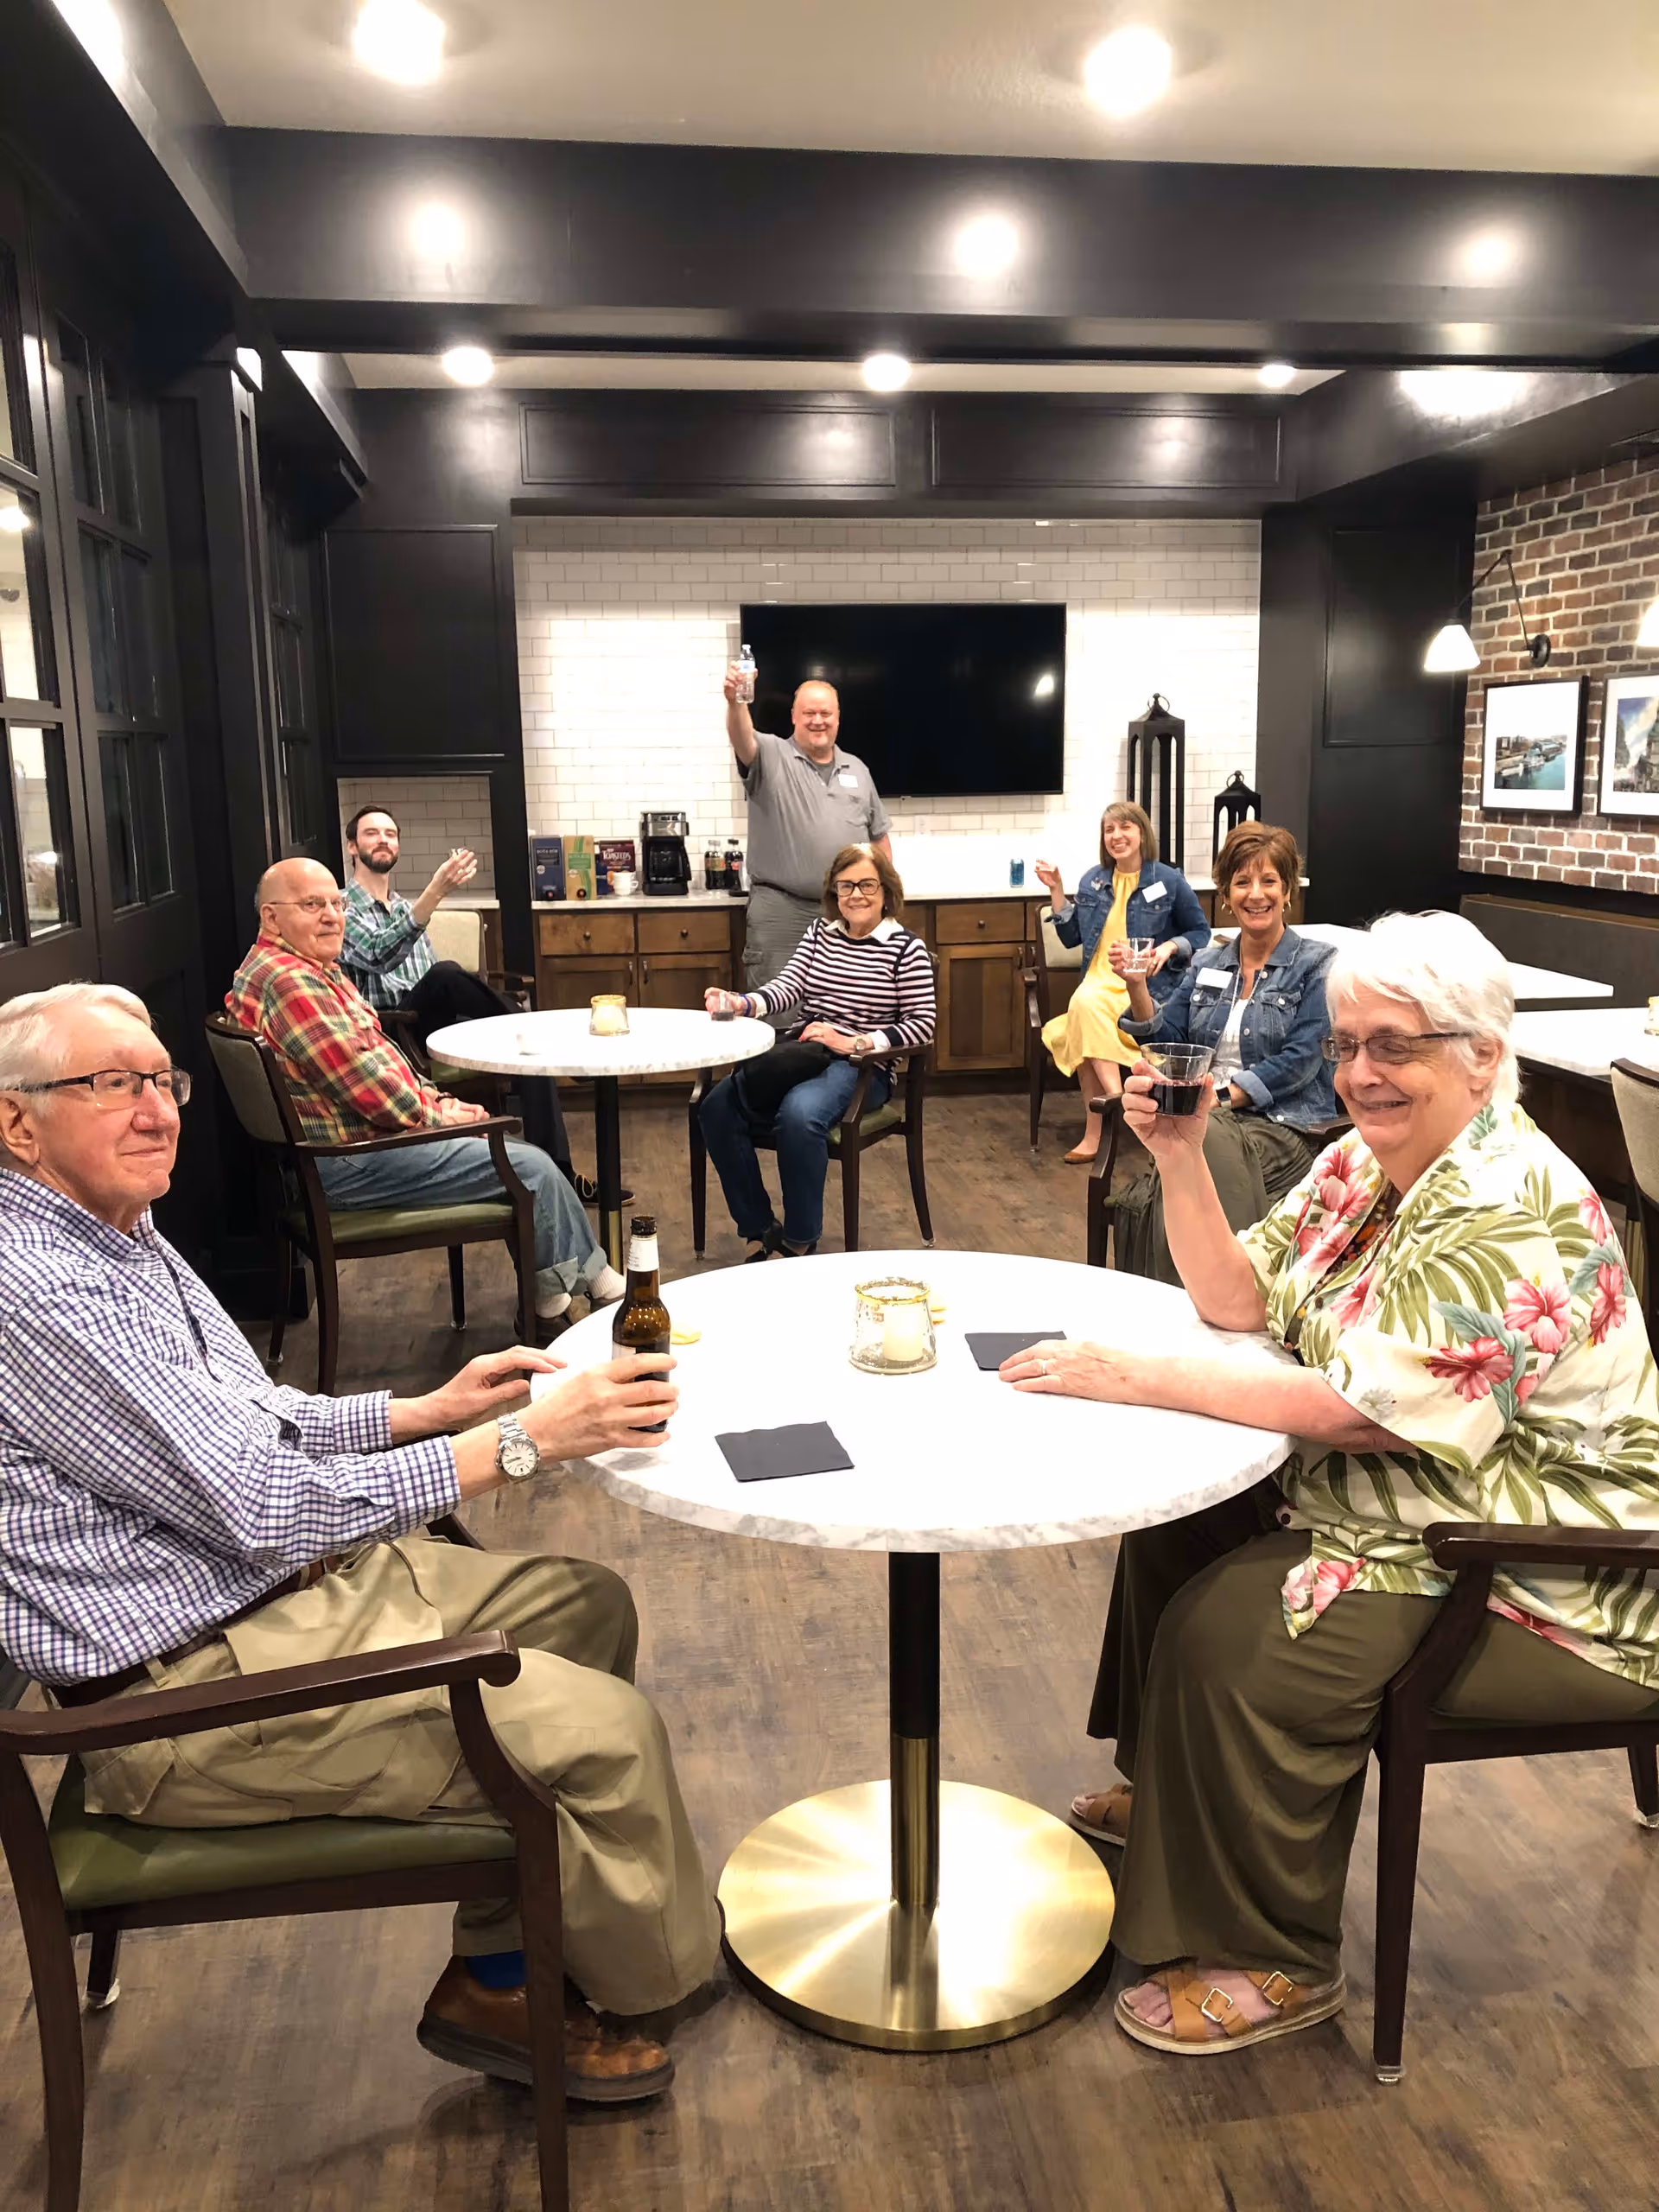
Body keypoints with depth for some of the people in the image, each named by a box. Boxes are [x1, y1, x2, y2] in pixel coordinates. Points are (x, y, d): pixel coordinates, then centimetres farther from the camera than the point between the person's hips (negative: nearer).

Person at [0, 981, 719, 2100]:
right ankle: (654, 1974, 17)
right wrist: (521, 1441, -24)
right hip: (193, 1685, -10)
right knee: (603, 1731, -14)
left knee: (584, 1603, 11)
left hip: (295, 1584, 11)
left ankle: (498, 1970, 18)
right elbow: (262, 1508, -26)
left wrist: (427, 1409, 2)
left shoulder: (125, 1236, 8)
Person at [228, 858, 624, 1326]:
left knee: (515, 1150, 14)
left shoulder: (319, 970, 14)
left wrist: (437, 1101, 7)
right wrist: (433, 1117, -11)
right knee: (532, 1168, -8)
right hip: (347, 1164, -11)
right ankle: (591, 1277, 13)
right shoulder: (288, 981, -22)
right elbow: (359, 1077, -24)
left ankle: (553, 1289, 17)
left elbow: (376, 1051, 20)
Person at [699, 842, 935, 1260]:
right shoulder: (820, 933, 14)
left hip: (863, 1067, -5)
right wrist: (740, 1003, -19)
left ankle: (799, 1242, -17)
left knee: (799, 1114, -37)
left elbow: (921, 1024, -4)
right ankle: (758, 1230, -6)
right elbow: (788, 989, 2)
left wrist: (855, 1043, -15)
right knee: (717, 1107, -20)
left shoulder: (906, 949, 1)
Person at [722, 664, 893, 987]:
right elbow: (744, 741, -23)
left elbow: (878, 834, 19)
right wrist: (735, 702, -43)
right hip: (781, 911, -4)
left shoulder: (857, 769, 14)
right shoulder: (772, 757, 0)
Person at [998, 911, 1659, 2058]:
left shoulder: (1516, 1212, -26)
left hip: (1542, 1585, -9)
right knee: (1176, 1522, 8)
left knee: (1230, 1632, -22)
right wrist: (1181, 1158, -12)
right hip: (1399, 1497, 10)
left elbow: (1361, 1407, -31)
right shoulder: (1367, 1159, 3)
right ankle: (1170, 1797, 32)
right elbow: (1239, 1301, 3)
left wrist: (1135, 1377, -29)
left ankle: (1278, 1960, 1)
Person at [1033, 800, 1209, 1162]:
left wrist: (1170, 947, -11)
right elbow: (1071, 937, 16)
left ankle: (1095, 1132, -30)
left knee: (1087, 1005, -33)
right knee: (1084, 1003, -33)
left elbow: (1201, 934, 8)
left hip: (1146, 988, -4)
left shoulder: (1169, 881, 1)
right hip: (1099, 983, 4)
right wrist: (1056, 890, 9)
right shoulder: (1093, 881, 13)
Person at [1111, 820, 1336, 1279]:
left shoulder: (1315, 964, 3)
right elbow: (1165, 1039, 12)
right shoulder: (1208, 965, 18)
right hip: (1204, 1117, 4)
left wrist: (1229, 1094, -14)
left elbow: (1301, 1058, -8)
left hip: (1284, 1124, -4)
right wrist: (1136, 986, -3)